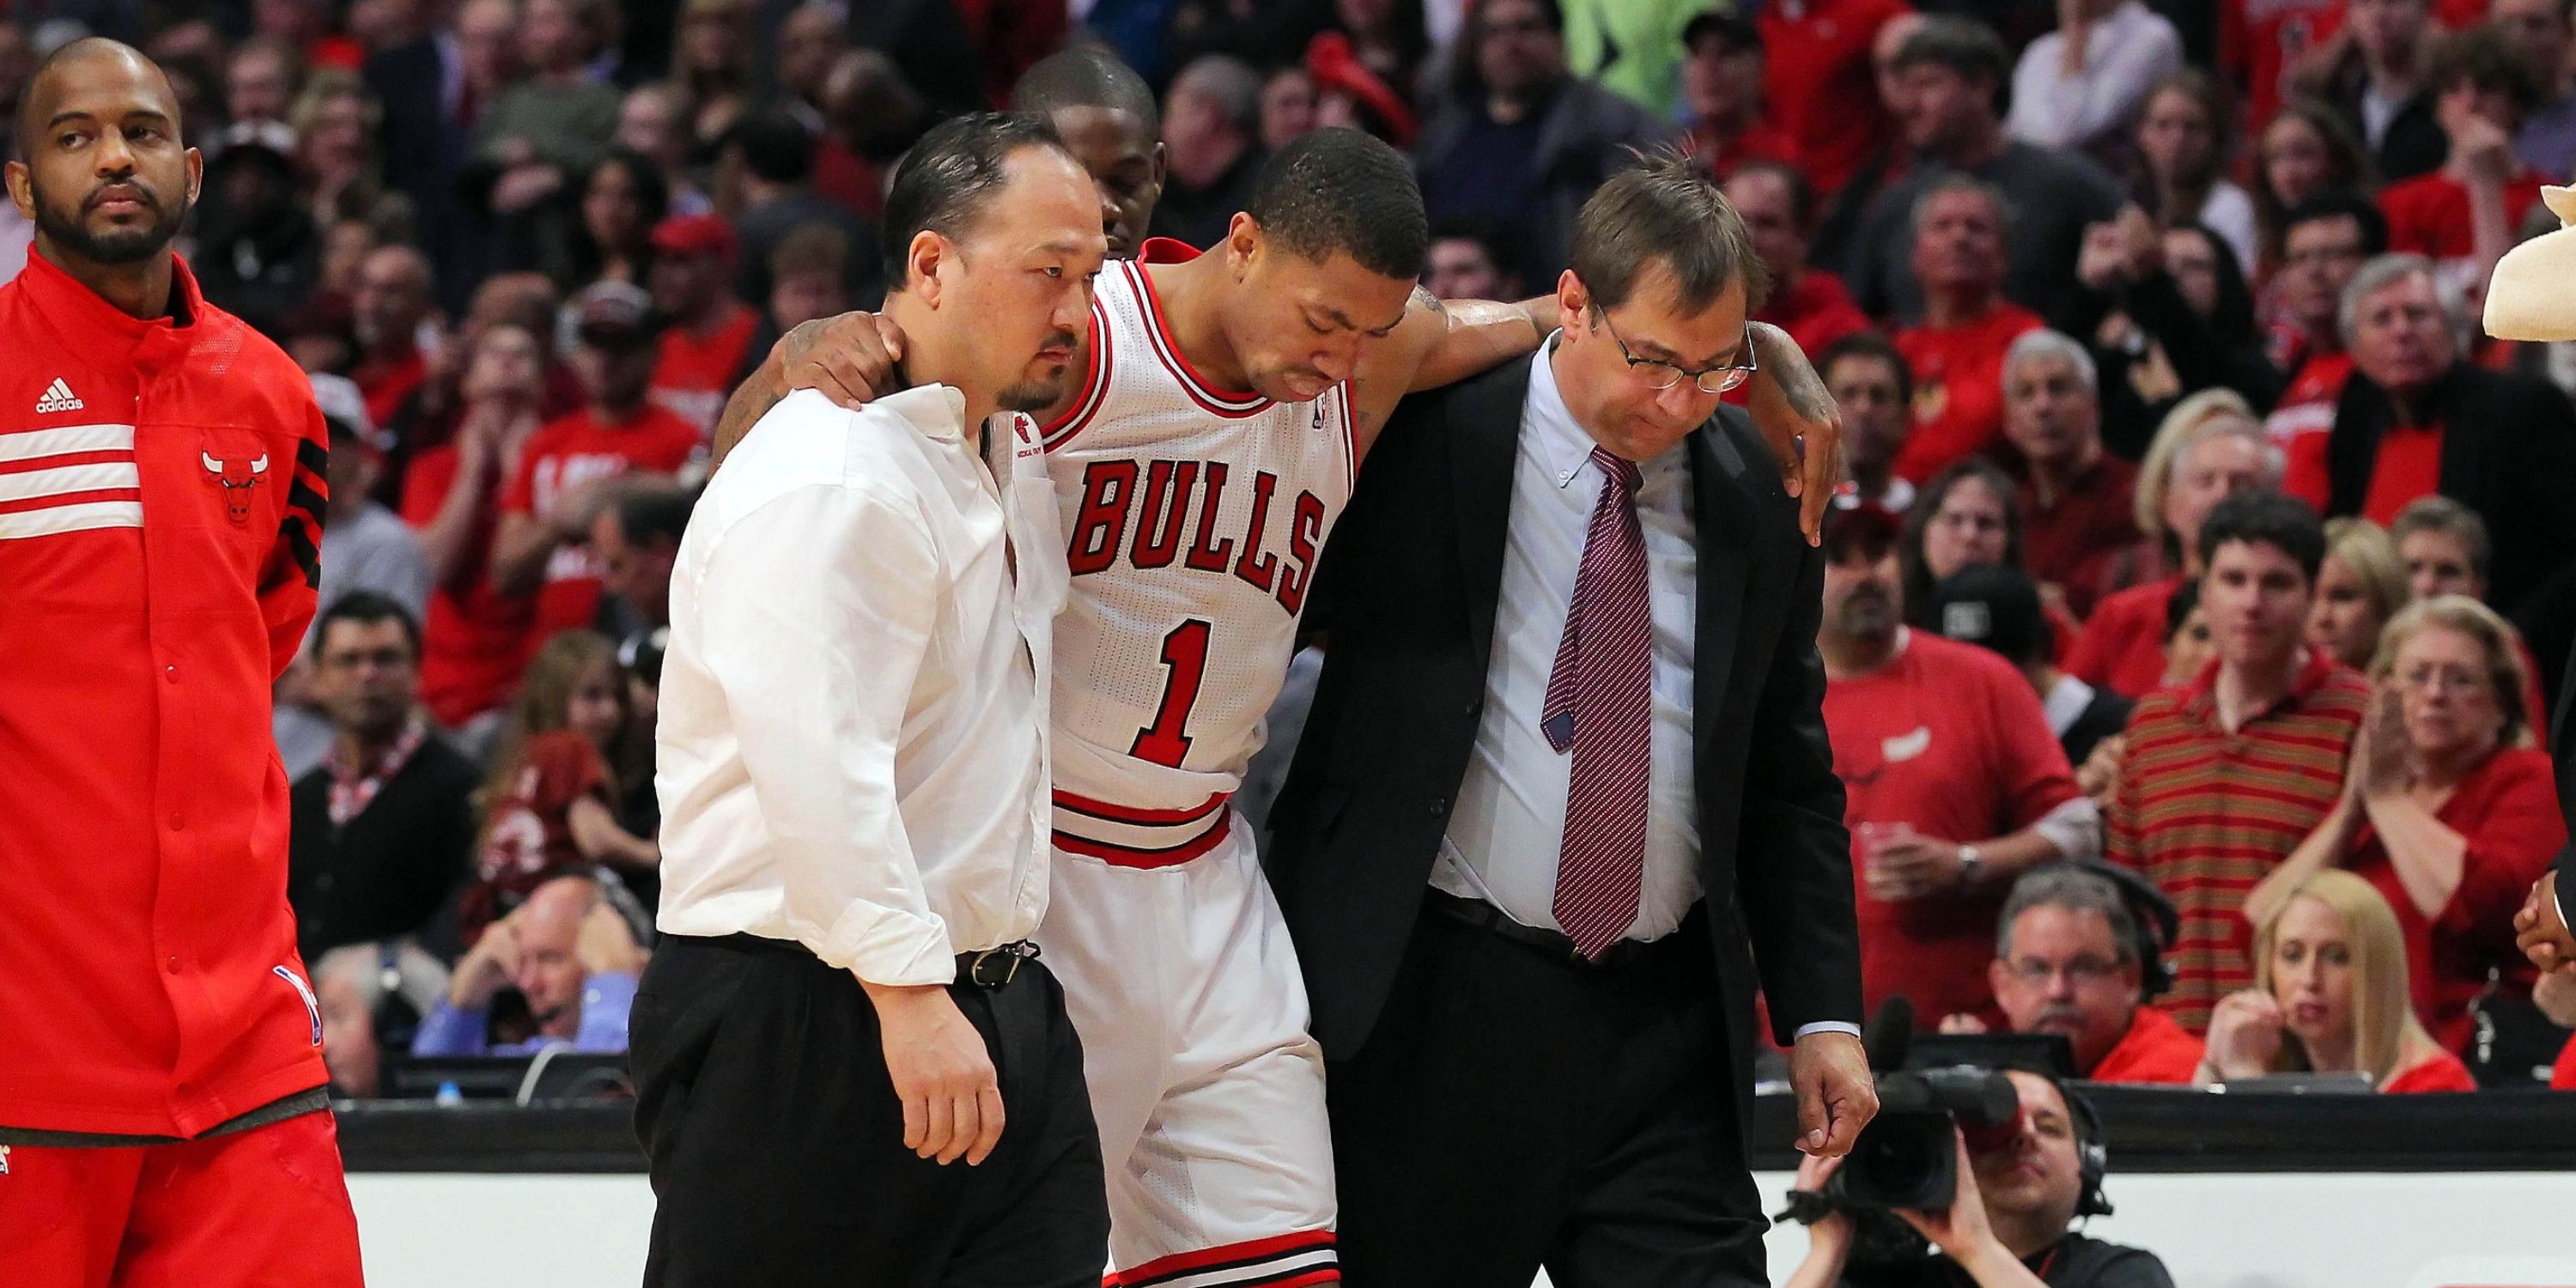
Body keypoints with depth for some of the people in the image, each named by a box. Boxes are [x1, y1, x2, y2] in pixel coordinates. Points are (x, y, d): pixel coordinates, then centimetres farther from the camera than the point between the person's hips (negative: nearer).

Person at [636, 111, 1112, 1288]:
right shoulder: (834, 477, -16)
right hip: (799, 1022, -9)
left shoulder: (1009, 456, 16)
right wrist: (911, 996, -27)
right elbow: (817, 761, -25)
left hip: (988, 1006, 9)